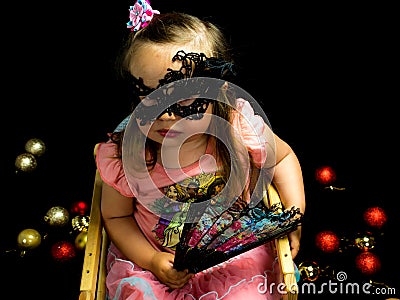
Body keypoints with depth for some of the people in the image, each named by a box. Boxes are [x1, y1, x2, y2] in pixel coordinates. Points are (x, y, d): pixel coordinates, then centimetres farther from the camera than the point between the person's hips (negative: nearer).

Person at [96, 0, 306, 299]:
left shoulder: (241, 129, -21)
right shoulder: (122, 155, -21)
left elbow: (283, 157, 1)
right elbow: (116, 216, -3)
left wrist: (295, 213, -10)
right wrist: (152, 260, -15)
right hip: (151, 256, 0)